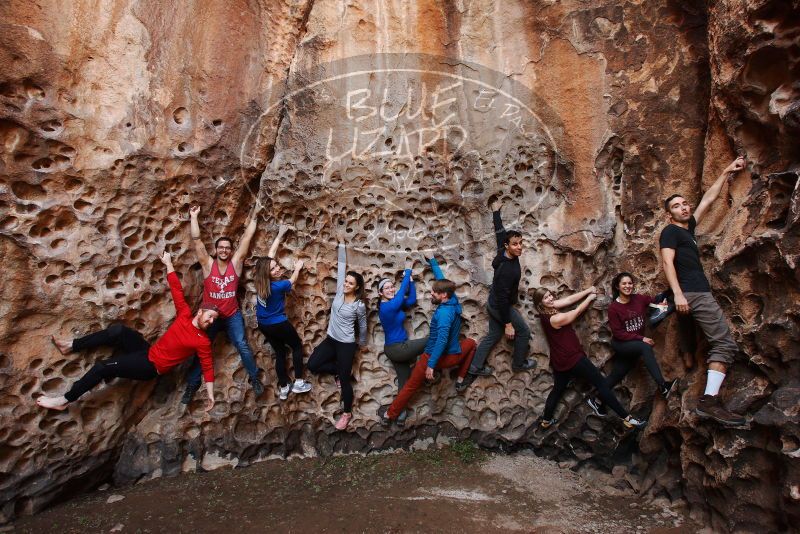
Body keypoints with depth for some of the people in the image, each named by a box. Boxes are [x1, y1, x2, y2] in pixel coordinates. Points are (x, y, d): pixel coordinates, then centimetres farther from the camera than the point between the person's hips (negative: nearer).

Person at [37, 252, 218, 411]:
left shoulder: (202, 342, -13)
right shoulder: (185, 315, -1)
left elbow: (208, 367, -12)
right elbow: (176, 289, 0)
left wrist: (210, 394, -20)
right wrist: (168, 263, 6)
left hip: (152, 367, -6)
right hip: (149, 352, 6)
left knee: (102, 367, -16)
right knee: (118, 330, -14)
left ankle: (65, 400, -2)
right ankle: (71, 346, 1)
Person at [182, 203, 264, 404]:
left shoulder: (236, 263, -4)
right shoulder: (208, 265, -5)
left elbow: (246, 238, -3)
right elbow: (197, 240, -10)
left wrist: (254, 216, -2)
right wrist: (194, 217, -13)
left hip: (232, 315, 0)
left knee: (243, 346, -5)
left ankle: (255, 378, 9)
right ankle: (192, 385, 19)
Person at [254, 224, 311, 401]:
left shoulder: (260, 280, -9)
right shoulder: (277, 286, -28)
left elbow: (271, 253, -1)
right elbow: (292, 280, -6)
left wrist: (280, 235, 7)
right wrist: (297, 268, 14)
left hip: (263, 325, 7)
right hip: (278, 324, -7)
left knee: (280, 352, 18)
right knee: (297, 346, 14)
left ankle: (283, 388, 23)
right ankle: (298, 383, 9)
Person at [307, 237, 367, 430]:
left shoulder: (359, 305, -15)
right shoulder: (340, 291, -4)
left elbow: (363, 326, 1)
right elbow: (341, 266, -3)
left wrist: (362, 343, 14)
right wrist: (342, 244, 0)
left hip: (346, 344, -6)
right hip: (330, 339, 6)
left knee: (344, 380, 3)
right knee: (312, 365, 0)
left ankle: (347, 413, 22)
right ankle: (341, 370, 22)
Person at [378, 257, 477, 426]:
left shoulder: (444, 312, -26)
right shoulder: (453, 300, -4)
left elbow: (442, 339, -35)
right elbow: (441, 277, 9)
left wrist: (431, 364, -36)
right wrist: (431, 260, 18)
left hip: (433, 357, -6)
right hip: (452, 357, 6)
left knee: (411, 386, 12)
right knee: (471, 343, 34)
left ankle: (389, 415, 27)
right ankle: (460, 381, 31)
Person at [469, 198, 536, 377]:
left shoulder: (504, 251, -11)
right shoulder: (506, 269, -34)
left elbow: (500, 232, 6)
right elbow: (503, 298, -31)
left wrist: (496, 212, 20)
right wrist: (508, 323, -26)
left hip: (494, 304, 9)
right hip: (501, 307, -9)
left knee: (494, 335, 17)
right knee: (524, 331, 11)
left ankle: (476, 367, 21)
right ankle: (519, 363, 29)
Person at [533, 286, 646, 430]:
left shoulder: (547, 310, -3)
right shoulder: (555, 319, -26)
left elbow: (570, 299, 0)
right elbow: (578, 311, -12)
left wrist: (589, 290, 0)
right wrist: (590, 297, 5)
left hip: (559, 361, 9)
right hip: (573, 358, -9)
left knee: (558, 389, 22)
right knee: (601, 383, 2)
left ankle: (546, 421, 32)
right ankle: (626, 418, 10)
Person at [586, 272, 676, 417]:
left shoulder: (639, 299, -4)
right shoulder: (613, 307, -15)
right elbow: (618, 333, -16)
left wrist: (663, 300, -20)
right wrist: (641, 338, -22)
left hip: (635, 346, 5)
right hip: (620, 344, -5)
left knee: (616, 376, 11)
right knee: (646, 348, -33)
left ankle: (596, 400, 26)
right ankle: (662, 387, -36)